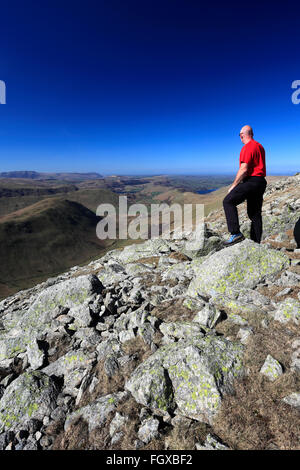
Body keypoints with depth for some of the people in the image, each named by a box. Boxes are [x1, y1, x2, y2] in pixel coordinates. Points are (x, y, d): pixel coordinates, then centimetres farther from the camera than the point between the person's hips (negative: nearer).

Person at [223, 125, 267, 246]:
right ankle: (255, 243, 15)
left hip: (251, 181, -10)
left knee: (228, 201, -11)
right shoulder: (260, 146, 20)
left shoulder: (247, 148, -11)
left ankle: (236, 233, -20)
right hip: (261, 182, 10)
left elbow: (244, 170, -18)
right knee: (255, 214, 11)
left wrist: (233, 185, -12)